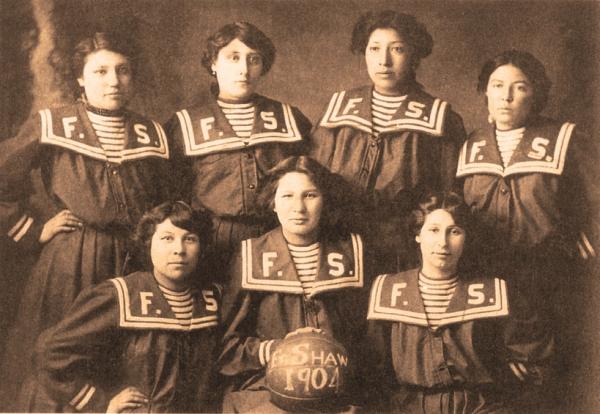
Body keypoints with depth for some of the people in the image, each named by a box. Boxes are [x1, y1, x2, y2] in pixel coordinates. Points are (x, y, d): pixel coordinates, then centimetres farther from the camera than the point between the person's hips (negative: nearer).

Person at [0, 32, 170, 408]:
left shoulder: (153, 135, 9)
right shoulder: (50, 126, 0)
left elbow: (168, 201, 18)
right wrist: (33, 231, 0)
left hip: (135, 261, 3)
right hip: (68, 262, -2)